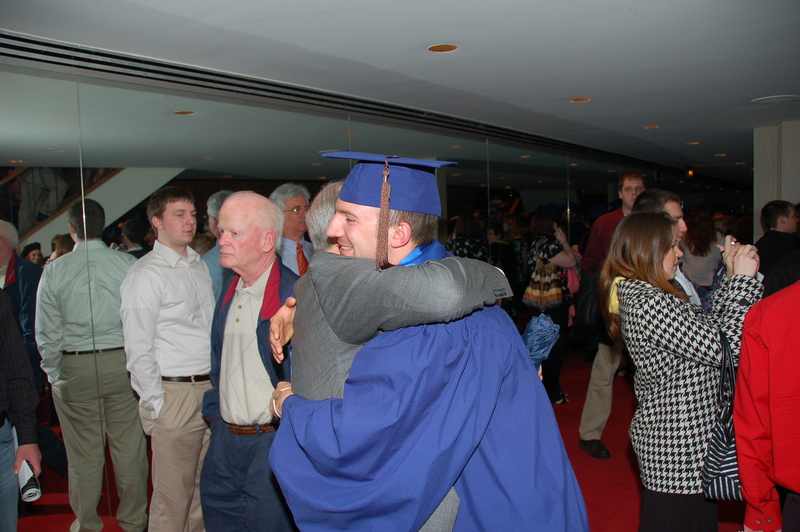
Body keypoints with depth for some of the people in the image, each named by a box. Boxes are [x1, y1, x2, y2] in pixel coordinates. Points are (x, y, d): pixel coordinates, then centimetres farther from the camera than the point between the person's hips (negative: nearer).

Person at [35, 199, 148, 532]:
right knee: (129, 451, 10)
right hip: (124, 364, 0)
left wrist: (54, 375, 12)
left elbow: (47, 333, 0)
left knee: (84, 455, 11)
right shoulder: (128, 264, -7)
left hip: (75, 370, 0)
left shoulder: (54, 271, -5)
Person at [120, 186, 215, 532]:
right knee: (173, 496, 2)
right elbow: (138, 351, -10)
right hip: (176, 394, -6)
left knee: (204, 488, 16)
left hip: (211, 388, 7)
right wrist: (156, 406, -10)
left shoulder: (200, 266, 13)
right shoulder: (146, 274, -9)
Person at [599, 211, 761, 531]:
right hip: (680, 451, -10)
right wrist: (743, 279, -15)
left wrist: (732, 276, 8)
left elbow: (709, 324, 12)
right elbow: (725, 347, -22)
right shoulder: (648, 304, -24)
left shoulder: (636, 295, 8)